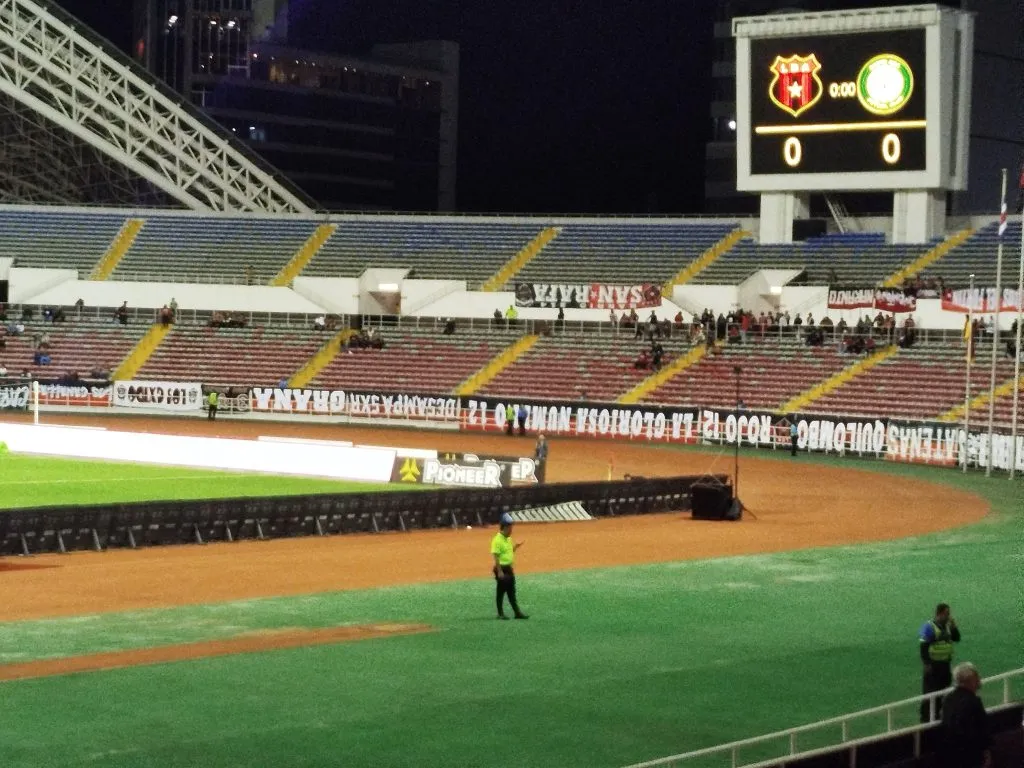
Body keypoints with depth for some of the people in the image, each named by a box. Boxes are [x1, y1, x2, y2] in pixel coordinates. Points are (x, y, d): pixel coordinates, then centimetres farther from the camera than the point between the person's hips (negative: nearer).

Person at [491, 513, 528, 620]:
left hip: (509, 568, 9)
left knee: (511, 592, 11)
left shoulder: (508, 539, 12)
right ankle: (500, 614, 8)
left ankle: (517, 612, 14)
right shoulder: (497, 540, -16)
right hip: (501, 569, -9)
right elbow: (496, 556, -20)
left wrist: (515, 546, 7)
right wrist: (499, 572, -23)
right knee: (501, 592, 0)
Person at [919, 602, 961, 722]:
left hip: (945, 663, 7)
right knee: (929, 692, -4)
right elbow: (923, 646, -16)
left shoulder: (947, 626, 8)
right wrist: (926, 664, -18)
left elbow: (956, 639, 11)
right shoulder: (929, 626, -14)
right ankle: (925, 717, 2)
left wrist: (953, 626, -3)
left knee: (941, 690, 14)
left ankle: (936, 715, 26)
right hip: (933, 664, -7)